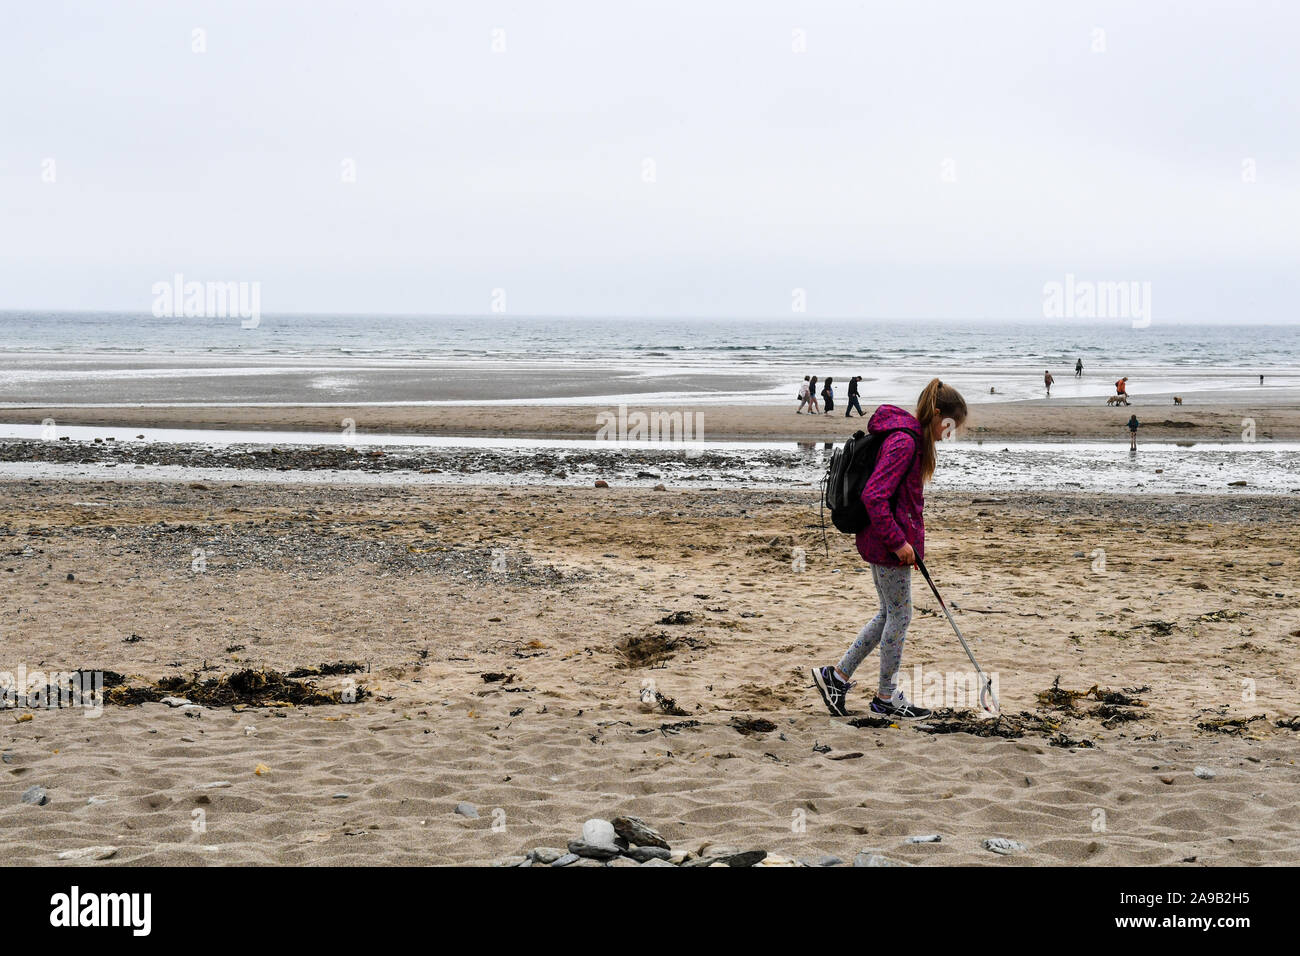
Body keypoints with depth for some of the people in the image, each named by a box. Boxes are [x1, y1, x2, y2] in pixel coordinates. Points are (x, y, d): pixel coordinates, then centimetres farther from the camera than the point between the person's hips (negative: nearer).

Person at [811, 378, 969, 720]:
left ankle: (837, 676, 21)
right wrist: (898, 541, -22)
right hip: (889, 543, -10)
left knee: (889, 614, 17)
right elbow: (873, 496, -27)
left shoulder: (910, 437, 11)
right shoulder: (904, 441, -21)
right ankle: (887, 697, 15)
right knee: (899, 616, 3)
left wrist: (912, 536, 20)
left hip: (881, 540, 10)